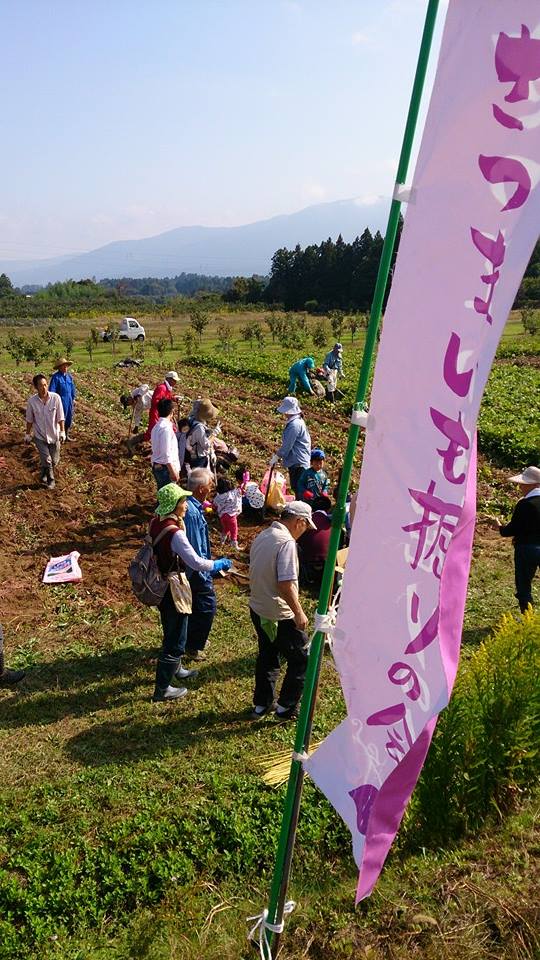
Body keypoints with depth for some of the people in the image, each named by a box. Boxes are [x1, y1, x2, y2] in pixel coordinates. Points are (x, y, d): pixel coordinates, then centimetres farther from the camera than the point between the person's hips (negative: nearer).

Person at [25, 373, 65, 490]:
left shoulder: (55, 398, -14)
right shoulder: (32, 401, -12)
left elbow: (60, 417, -7)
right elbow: (29, 420, 0)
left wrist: (62, 432, -9)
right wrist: (27, 434, 6)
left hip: (54, 435, 1)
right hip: (40, 436, -1)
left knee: (54, 460, 11)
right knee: (46, 460, -7)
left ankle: (44, 474, 41)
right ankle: (50, 479, 19)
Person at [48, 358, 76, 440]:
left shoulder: (69, 376, 8)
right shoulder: (55, 377, -12)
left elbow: (72, 388, 17)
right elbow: (52, 390, -13)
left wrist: (73, 398, 17)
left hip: (69, 401, 6)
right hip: (61, 401, -6)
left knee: (69, 418, 13)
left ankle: (66, 435, 27)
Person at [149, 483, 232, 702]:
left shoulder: (155, 523, -2)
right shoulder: (175, 533, -28)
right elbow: (196, 563, -28)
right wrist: (219, 564, -13)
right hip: (173, 589, -9)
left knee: (172, 631, 27)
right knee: (175, 639, 6)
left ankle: (175, 669, 48)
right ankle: (162, 689, 17)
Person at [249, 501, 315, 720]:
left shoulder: (261, 536, 6)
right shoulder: (286, 542, -22)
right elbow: (286, 584, -26)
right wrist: (299, 612, -16)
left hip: (257, 609, 9)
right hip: (280, 616, -9)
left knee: (267, 656, 23)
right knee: (301, 660, 8)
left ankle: (261, 704, 34)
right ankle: (286, 708, 16)